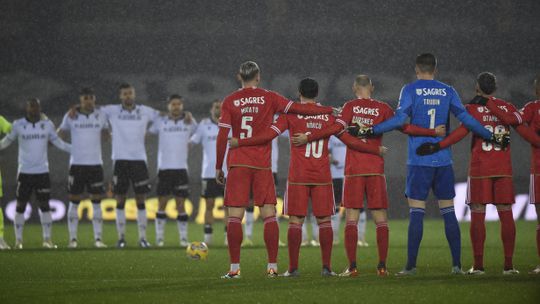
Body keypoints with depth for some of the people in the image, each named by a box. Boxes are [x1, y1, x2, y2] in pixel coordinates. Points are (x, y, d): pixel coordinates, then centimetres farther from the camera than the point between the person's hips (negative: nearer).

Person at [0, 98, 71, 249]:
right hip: (24, 172, -1)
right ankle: (18, 240, 7)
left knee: (44, 205, 0)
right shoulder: (18, 125, -1)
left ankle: (47, 239, 6)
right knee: (20, 206, 1)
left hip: (42, 172, 1)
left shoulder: (47, 124, 3)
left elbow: (58, 142, 13)